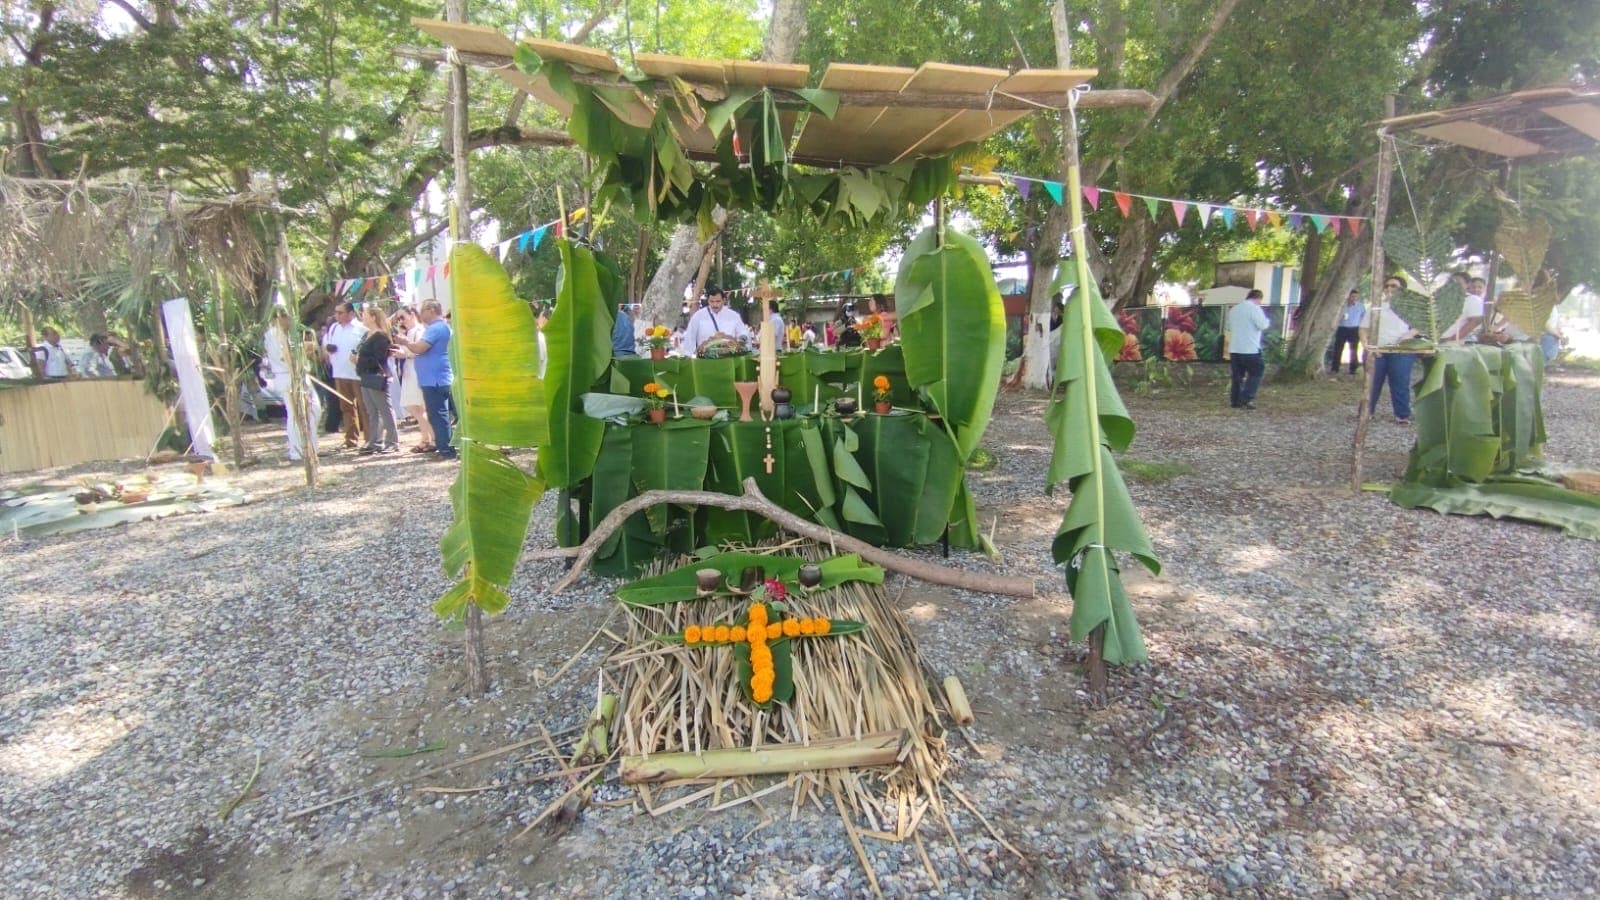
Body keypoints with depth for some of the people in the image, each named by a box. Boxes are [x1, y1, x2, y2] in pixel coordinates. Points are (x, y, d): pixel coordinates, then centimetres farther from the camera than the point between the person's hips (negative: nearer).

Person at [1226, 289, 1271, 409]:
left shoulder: (1233, 309, 13)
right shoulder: (1255, 309, -9)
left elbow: (1229, 327, 22)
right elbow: (1263, 325, -15)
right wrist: (1267, 321, 5)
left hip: (1234, 349, 6)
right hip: (1250, 350, -6)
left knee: (1237, 376, 10)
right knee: (1255, 374, 4)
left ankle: (1235, 401, 9)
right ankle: (1246, 399, -5)